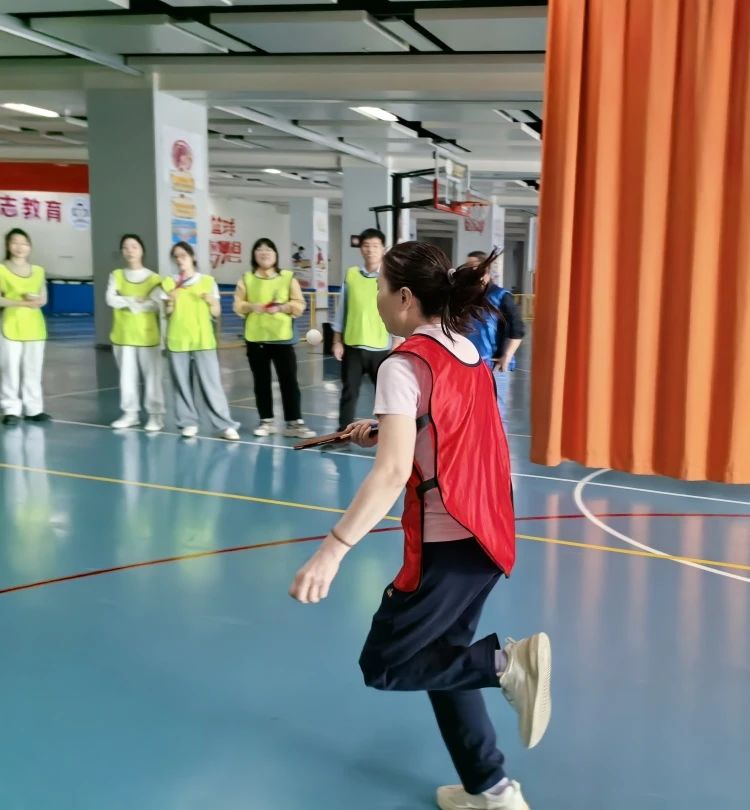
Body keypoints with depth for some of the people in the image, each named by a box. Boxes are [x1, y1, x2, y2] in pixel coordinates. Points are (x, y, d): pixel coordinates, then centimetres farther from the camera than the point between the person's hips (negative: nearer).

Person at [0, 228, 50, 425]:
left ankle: (34, 408, 12)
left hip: (34, 326, 3)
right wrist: (21, 302, -18)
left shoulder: (38, 271, 10)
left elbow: (43, 299, 7)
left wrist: (35, 301, -15)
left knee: (33, 370, 6)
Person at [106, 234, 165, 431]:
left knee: (152, 376, -1)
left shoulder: (153, 278, -2)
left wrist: (128, 304, -11)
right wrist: (135, 300, -14)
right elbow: (111, 300, -9)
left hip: (147, 335, -3)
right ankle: (130, 413, 18)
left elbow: (155, 304, -14)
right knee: (127, 376, 9)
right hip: (123, 335, 3)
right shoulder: (116, 275, 5)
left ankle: (155, 415, 5)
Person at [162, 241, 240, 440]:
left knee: (211, 383, -5)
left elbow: (216, 313, 5)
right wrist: (171, 302, -14)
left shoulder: (207, 281, 2)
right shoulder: (169, 283, 5)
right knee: (182, 384, 4)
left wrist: (211, 302, -15)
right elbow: (168, 313, 6)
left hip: (203, 340, -2)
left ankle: (225, 425, -4)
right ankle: (189, 422, 14)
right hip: (178, 340, 2)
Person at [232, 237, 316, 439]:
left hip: (282, 337, -1)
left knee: (289, 380, -4)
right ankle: (267, 421, 16)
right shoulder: (246, 279, 8)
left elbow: (299, 306, -1)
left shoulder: (288, 277, 4)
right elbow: (237, 306, 3)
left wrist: (281, 307, -17)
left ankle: (294, 423, -1)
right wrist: (253, 307, -16)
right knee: (261, 381, 7)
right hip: (255, 338, 2)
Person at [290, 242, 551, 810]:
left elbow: (393, 472, -28)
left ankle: (507, 662, -10)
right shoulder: (467, 350, 8)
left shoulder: (404, 365, -16)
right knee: (441, 658, 21)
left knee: (383, 666, 6)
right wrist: (385, 432, 20)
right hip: (489, 534, 8)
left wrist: (333, 549, -31)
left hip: (450, 545, -8)